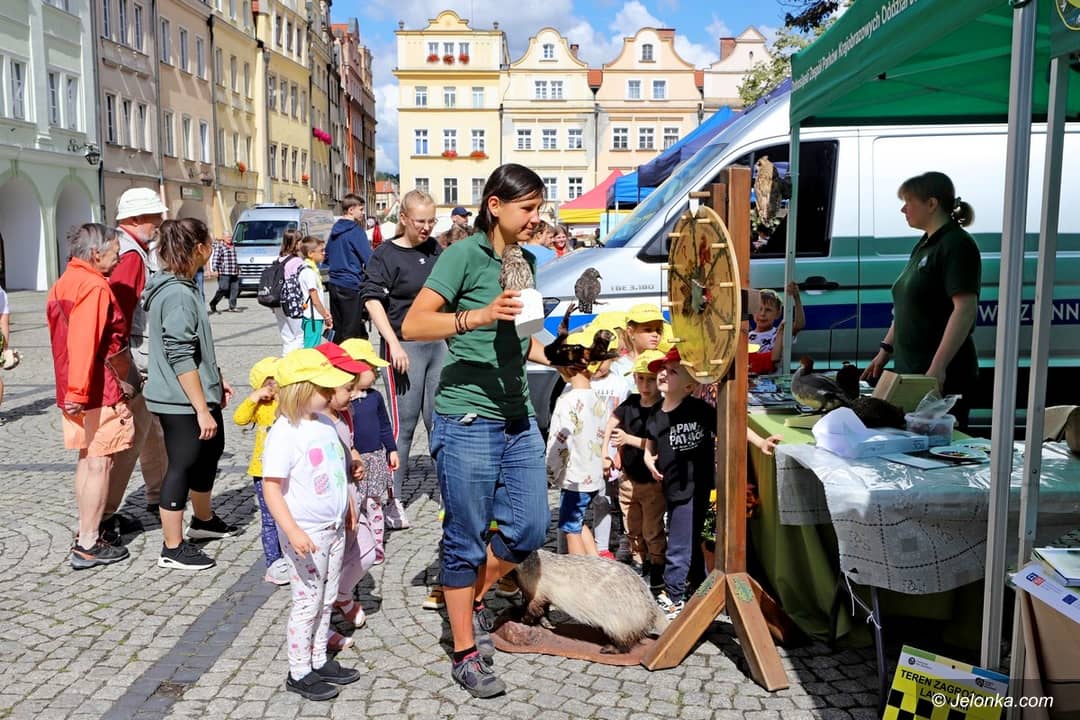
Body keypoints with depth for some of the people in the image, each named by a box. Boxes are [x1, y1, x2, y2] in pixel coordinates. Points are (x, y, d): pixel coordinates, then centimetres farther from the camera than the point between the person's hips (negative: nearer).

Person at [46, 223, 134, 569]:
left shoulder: (64, 283, 13)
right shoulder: (95, 287, -17)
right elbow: (84, 343, -26)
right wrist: (78, 390, -28)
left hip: (72, 389, 10)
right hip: (98, 392, -10)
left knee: (87, 459, 18)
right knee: (99, 463, -4)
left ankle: (87, 531, 27)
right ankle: (88, 546, -1)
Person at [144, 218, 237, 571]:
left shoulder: (181, 287, 10)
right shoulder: (178, 295, -22)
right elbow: (181, 359, -25)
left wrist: (217, 379, 24)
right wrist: (202, 410, -24)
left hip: (196, 395, 11)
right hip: (182, 401, -11)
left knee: (210, 450, 23)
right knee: (182, 466, 0)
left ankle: (203, 519, 43)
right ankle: (173, 548, 13)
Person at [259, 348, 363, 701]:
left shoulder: (326, 424, 4)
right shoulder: (284, 433, -21)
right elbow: (271, 487, -24)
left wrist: (347, 506, 22)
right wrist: (293, 532, -31)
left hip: (333, 528, 8)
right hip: (305, 534, -8)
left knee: (326, 599, 17)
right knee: (308, 603, 3)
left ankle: (319, 661, 31)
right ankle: (299, 673, 18)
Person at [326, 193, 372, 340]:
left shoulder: (335, 230, 12)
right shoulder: (356, 230, -12)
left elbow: (327, 258, 22)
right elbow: (369, 260, -15)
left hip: (334, 285, 8)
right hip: (351, 286, -8)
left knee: (338, 330, 13)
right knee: (351, 332, -4)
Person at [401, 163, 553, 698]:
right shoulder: (465, 254, -10)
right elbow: (413, 325, -19)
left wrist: (536, 348, 8)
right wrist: (478, 317, -32)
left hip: (517, 418, 7)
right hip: (467, 419, -7)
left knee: (529, 527, 10)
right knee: (466, 539, 4)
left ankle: (474, 599, 36)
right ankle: (465, 654, 20)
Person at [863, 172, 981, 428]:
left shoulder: (957, 245, -12)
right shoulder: (925, 244, 15)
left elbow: (965, 310, -22)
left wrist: (938, 368, -27)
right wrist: (885, 351, 18)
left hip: (944, 377, -9)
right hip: (910, 368, 9)